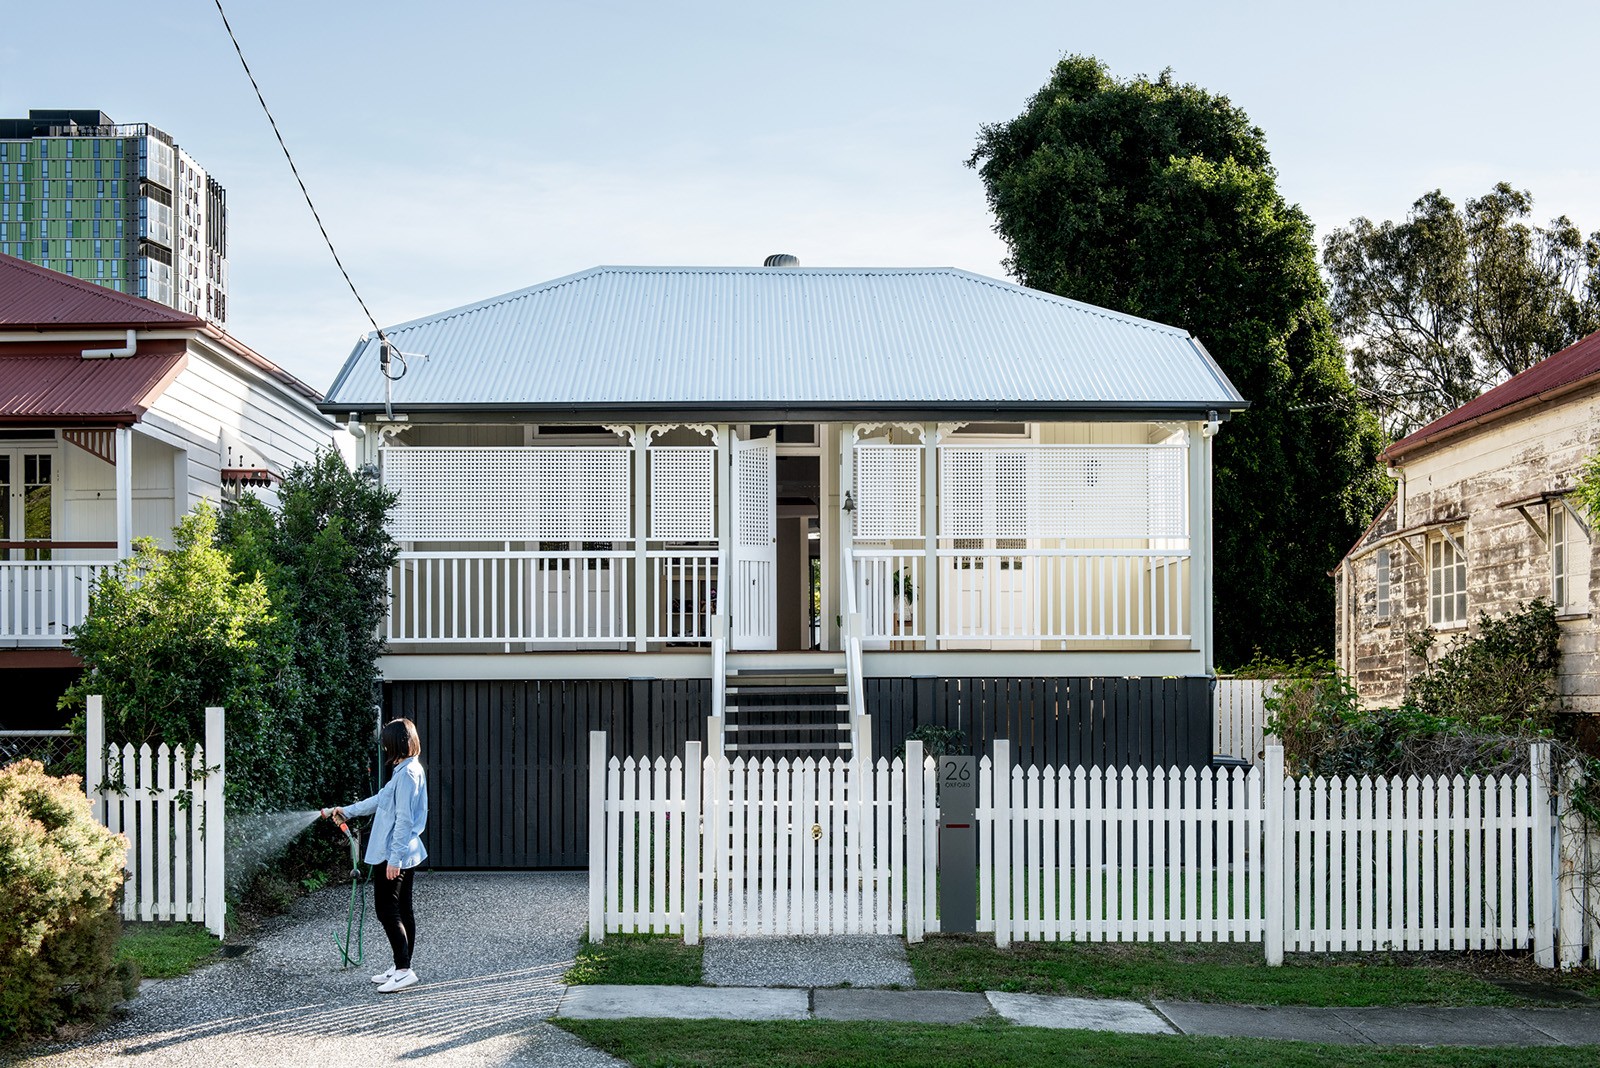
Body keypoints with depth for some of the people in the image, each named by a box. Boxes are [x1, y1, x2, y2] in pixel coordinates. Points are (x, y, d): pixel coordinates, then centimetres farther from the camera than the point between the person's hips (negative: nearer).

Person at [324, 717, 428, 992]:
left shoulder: (408, 774, -18)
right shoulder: (408, 770, 14)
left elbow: (404, 820, -22)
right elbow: (381, 799, 27)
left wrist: (394, 858, -22)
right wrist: (347, 811, 35)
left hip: (393, 855, -10)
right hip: (405, 854, 10)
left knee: (387, 910, -8)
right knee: (402, 911, 12)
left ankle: (404, 970, -9)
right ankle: (401, 969, 18)